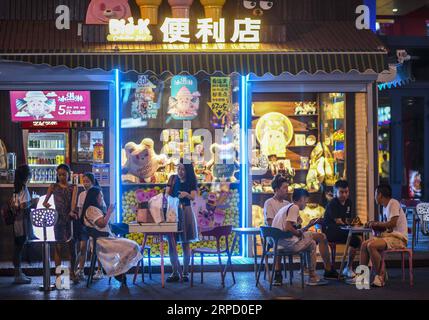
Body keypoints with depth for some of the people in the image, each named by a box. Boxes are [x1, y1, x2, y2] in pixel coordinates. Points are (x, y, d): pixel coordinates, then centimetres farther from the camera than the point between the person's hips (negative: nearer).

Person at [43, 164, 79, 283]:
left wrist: (72, 211, -31)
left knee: (72, 246, 4)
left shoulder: (73, 187, 6)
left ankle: (72, 272, 14)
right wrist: (45, 204, -24)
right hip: (58, 219, 0)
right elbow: (45, 201, 0)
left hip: (71, 219, 0)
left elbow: (74, 200, -11)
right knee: (58, 246, -1)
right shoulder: (53, 187, 7)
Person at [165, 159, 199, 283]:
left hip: (185, 212, -2)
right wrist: (166, 196, -23)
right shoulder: (173, 179, 5)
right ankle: (175, 273, 6)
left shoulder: (191, 181, 0)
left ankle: (185, 272, 10)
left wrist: (186, 194, -35)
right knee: (171, 242, -2)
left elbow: (193, 197, -13)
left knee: (185, 243, 3)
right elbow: (167, 194, 1)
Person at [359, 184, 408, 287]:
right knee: (364, 245, 2)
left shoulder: (393, 203, -12)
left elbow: (392, 224, -21)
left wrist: (376, 224, -8)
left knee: (371, 245, -27)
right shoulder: (385, 207, 17)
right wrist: (374, 225, 6)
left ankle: (381, 277, -19)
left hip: (399, 238, -10)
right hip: (389, 235, 10)